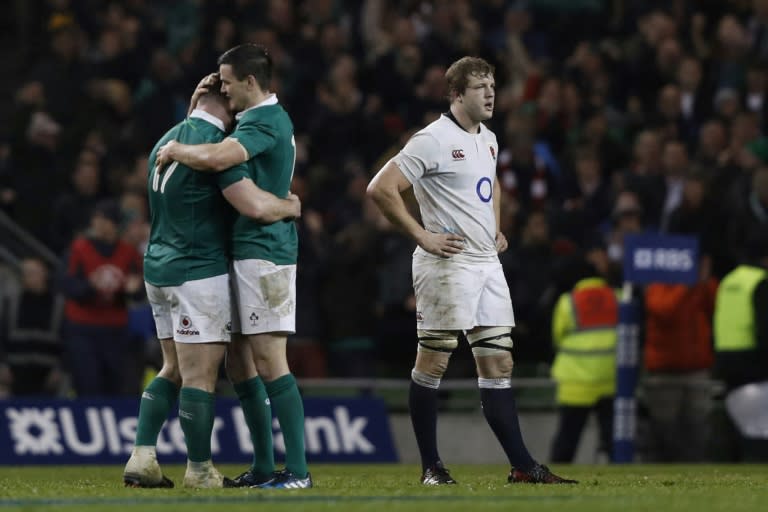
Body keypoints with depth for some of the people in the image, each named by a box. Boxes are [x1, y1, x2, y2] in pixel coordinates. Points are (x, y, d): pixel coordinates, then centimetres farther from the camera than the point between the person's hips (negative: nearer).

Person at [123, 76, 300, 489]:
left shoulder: (168, 140, 13)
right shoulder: (216, 143, -15)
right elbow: (256, 206, -23)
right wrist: (291, 206, -3)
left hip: (159, 267, 9)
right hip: (199, 272, -9)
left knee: (173, 370, 16)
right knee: (200, 375, -3)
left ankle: (141, 459, 9)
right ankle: (200, 470, 1)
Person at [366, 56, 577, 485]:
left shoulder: (488, 139, 15)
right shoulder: (433, 140, -11)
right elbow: (381, 189, -16)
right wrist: (421, 235, -15)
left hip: (487, 263, 8)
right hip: (447, 263, -8)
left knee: (499, 363, 5)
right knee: (433, 363, -2)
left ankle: (522, 465, 4)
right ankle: (431, 465, 5)